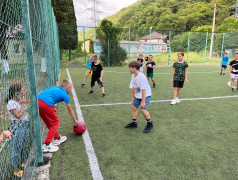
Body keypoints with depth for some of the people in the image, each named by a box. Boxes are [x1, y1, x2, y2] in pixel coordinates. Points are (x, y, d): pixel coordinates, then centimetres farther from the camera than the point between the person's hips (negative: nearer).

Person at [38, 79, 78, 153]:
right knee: (55, 122, 9)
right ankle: (47, 145, 8)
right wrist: (75, 120, 34)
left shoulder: (55, 88, 27)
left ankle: (57, 138, 37)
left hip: (37, 101, 8)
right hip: (46, 104, -8)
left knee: (49, 122, 22)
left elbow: (41, 93, 25)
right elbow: (70, 110, 20)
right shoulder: (65, 94, 11)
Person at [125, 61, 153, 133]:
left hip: (146, 95, -8)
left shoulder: (142, 77, -27)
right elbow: (133, 88, 6)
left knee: (142, 109, -18)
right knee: (134, 107, 9)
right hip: (137, 95, 8)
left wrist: (143, 101, -28)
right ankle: (134, 123, 26)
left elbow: (143, 90, -28)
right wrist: (132, 97, 10)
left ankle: (150, 124, 5)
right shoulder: (133, 76, -1)